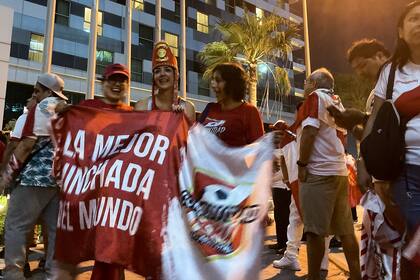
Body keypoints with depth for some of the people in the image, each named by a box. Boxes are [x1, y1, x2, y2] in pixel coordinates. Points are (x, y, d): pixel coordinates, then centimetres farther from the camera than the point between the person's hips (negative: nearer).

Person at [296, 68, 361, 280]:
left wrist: (302, 164, -11)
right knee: (345, 229, 9)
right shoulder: (337, 103, 20)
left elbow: (309, 130, -14)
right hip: (339, 171, 8)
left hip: (318, 171, -8)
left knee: (314, 230, -4)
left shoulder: (315, 97, -2)